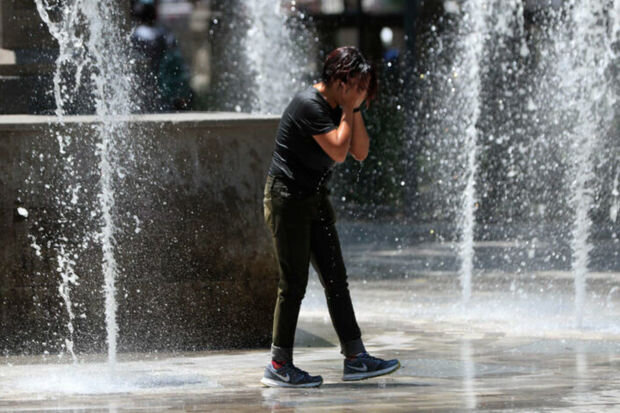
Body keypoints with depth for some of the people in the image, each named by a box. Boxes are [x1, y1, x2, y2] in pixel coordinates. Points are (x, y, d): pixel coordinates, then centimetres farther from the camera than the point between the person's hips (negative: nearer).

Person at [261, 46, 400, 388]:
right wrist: (348, 110, -16)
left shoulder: (338, 108, 9)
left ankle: (355, 359, 10)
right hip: (288, 198, -9)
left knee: (336, 279, 7)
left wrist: (354, 109, -2)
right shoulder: (309, 105, -19)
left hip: (315, 199, 9)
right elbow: (338, 151, -25)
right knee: (293, 283, -6)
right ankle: (279, 367, 0)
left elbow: (360, 153, 6)